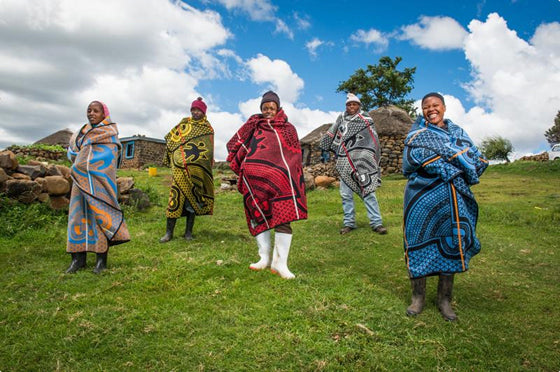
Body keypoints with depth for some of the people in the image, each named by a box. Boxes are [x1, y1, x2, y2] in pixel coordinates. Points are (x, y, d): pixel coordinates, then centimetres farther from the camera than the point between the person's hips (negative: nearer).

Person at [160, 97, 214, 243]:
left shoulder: (208, 129, 11)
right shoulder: (184, 123, 14)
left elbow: (209, 151, 8)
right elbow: (170, 138, 19)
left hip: (197, 170, 0)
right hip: (180, 168, 0)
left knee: (193, 197, 2)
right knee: (176, 195, -7)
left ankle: (189, 231, 10)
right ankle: (169, 232, -2)